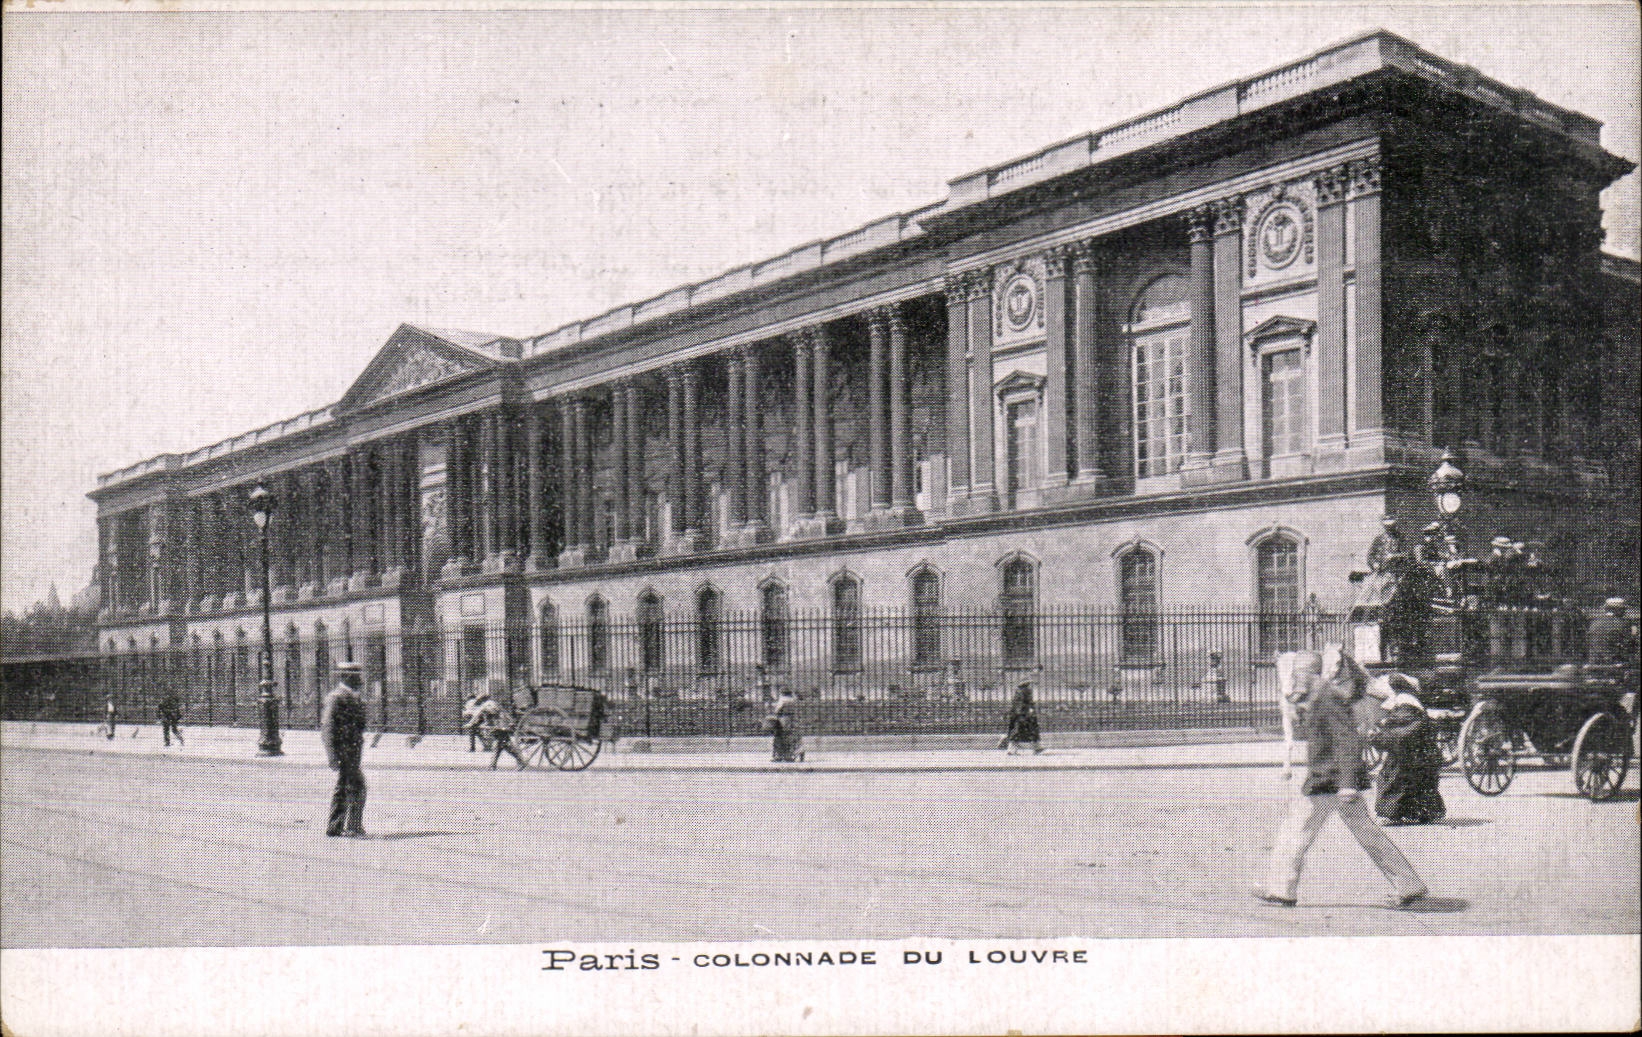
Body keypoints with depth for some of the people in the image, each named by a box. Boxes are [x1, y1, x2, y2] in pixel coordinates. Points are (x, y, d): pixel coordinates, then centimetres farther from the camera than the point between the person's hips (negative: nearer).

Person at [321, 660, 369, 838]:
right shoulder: (336, 697, -14)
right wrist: (332, 755, -22)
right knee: (356, 786, -11)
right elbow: (327, 726, -18)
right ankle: (353, 827, -9)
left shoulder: (353, 696, 17)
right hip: (344, 749, -10)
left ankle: (335, 827, 19)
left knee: (343, 787, 13)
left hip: (353, 748, 10)